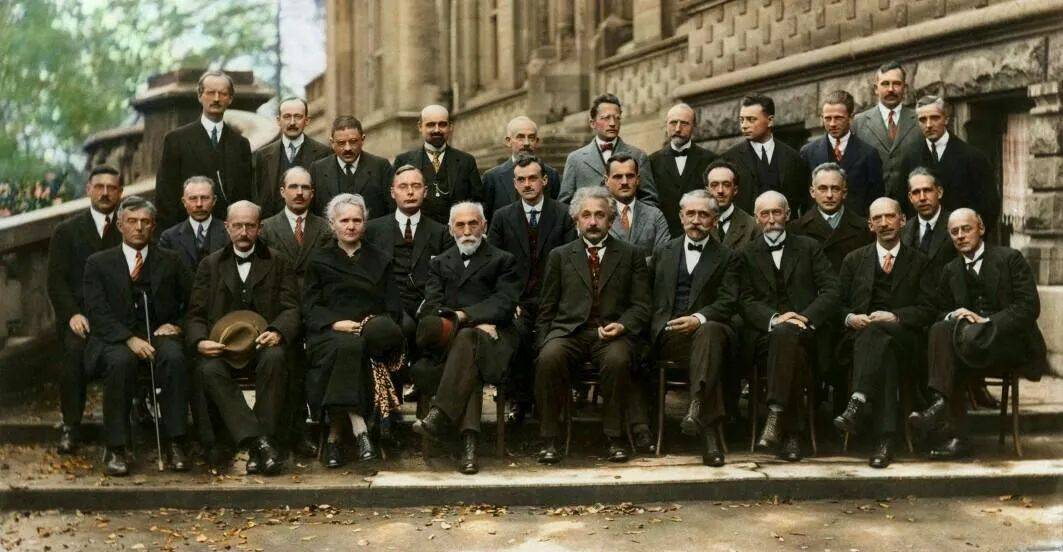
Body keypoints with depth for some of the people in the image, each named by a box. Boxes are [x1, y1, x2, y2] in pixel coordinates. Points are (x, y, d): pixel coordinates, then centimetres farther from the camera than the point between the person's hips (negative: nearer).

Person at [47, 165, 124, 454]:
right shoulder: (67, 231, 11)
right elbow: (56, 280, 4)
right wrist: (73, 314, -12)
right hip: (78, 315, 0)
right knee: (75, 349, -32)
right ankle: (70, 426, -22)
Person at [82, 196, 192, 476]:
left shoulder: (170, 261, 15)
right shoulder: (98, 263, 9)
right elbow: (98, 313, -3)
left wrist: (178, 325, -5)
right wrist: (130, 339, -18)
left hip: (159, 334, 1)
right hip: (115, 340, -1)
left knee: (173, 357, -33)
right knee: (121, 361, -36)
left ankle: (175, 444, -29)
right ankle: (115, 449, -28)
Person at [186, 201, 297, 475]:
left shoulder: (277, 262, 14)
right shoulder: (210, 264, 17)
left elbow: (291, 308, 4)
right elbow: (195, 314, 11)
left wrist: (277, 332, -19)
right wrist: (199, 341, -11)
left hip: (263, 343, -1)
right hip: (221, 346, 1)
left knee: (274, 358, -36)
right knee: (209, 369, -33)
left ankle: (259, 446, -33)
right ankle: (258, 442, -38)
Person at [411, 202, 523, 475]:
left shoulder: (503, 261, 17)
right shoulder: (439, 264, 25)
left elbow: (504, 304, -1)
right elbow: (432, 307, 7)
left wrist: (463, 316, -15)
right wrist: (477, 322, -10)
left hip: (492, 338, -2)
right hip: (447, 339, 2)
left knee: (467, 339, -39)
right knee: (469, 355, -37)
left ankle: (439, 416, -50)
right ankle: (469, 440, -46)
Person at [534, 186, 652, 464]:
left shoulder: (631, 255, 15)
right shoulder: (560, 256, 18)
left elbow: (641, 305, 9)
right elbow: (546, 310, 16)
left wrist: (622, 326, -11)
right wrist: (543, 344, 1)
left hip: (612, 331, -1)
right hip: (568, 331, 1)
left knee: (617, 359, -35)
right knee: (550, 358, -32)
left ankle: (614, 438, -21)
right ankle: (549, 439, -23)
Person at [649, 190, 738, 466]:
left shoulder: (727, 258, 14)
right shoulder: (663, 253, 22)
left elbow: (729, 303, -1)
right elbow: (649, 297, 20)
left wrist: (699, 318, -19)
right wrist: (661, 324, 3)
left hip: (710, 328, 0)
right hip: (669, 335, 0)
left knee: (709, 332, -39)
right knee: (708, 341, -35)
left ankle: (697, 410, -51)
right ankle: (709, 432, -42)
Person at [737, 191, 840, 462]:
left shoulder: (809, 247, 17)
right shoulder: (747, 254, 17)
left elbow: (831, 291, 6)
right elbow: (746, 302, 5)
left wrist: (805, 317, -12)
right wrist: (773, 318, -15)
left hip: (806, 332, 0)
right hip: (766, 336, 0)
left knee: (785, 334, -38)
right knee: (794, 354, -36)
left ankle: (776, 416, -41)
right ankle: (791, 433, -35)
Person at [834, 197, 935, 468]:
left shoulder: (919, 262, 16)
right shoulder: (854, 260, 22)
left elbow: (927, 310, 6)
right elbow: (839, 304, 17)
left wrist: (895, 317, -12)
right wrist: (850, 318, -8)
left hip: (904, 338, -1)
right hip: (860, 337, 1)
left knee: (876, 333, -38)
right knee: (884, 354, -36)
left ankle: (858, 404, -51)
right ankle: (885, 438, -46)